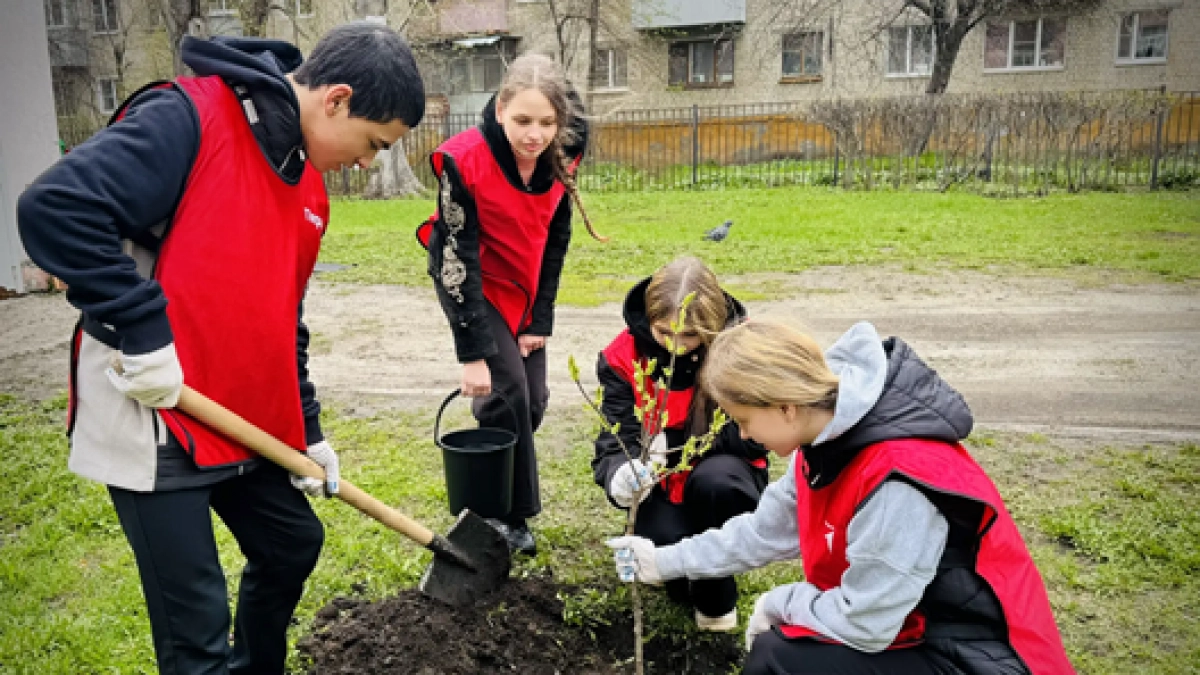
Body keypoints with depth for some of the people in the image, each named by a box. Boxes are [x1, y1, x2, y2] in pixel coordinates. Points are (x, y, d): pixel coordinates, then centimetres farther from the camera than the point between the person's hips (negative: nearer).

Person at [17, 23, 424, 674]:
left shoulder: (308, 188, 10)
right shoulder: (188, 118, -16)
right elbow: (54, 206, -26)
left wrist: (306, 432, 14)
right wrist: (141, 329, -24)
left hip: (246, 422, 9)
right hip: (153, 419, -8)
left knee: (294, 543, 21)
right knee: (196, 619, 1)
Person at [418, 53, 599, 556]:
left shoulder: (561, 158, -16)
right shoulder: (464, 160, -30)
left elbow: (554, 242, -6)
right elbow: (458, 257, -28)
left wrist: (540, 321, -6)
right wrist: (473, 353, -28)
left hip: (526, 288, 5)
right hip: (471, 285, -5)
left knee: (533, 400, 4)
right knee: (507, 390, -14)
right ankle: (510, 514, 4)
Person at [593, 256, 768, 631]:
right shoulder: (623, 357, -15)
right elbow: (615, 442, -18)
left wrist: (673, 441, -29)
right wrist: (621, 473, -43)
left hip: (724, 478, 0)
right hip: (664, 486, 1)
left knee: (715, 479, -36)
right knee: (662, 540, -31)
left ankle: (716, 594, -7)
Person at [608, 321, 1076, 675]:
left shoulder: (896, 482, -32)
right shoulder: (830, 439, -3)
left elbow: (862, 625, -26)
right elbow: (763, 531, 9)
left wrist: (780, 602, -8)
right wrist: (666, 562, 13)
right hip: (915, 624, 9)